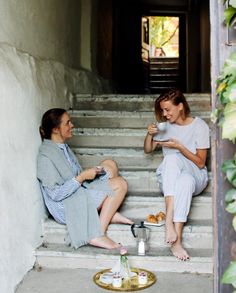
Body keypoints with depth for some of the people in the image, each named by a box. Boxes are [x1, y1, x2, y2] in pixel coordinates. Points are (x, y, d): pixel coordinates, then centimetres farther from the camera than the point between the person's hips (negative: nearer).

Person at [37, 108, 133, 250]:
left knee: (110, 165, 2)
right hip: (67, 207, -9)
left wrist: (92, 172, 0)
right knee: (120, 184, -15)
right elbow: (56, 194, -23)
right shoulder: (45, 156, -21)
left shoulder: (63, 146, 8)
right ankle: (98, 234, -12)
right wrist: (82, 177, -21)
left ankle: (110, 212, -3)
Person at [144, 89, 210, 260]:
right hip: (169, 179, 3)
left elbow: (200, 163, -5)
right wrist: (150, 134, -2)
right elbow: (148, 150, 18)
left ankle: (176, 241, -43)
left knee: (185, 181, -40)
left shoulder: (199, 126, -3)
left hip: (195, 177, -2)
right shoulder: (165, 125, 8)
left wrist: (179, 146, -16)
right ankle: (171, 225, -46)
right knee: (171, 158, -34)